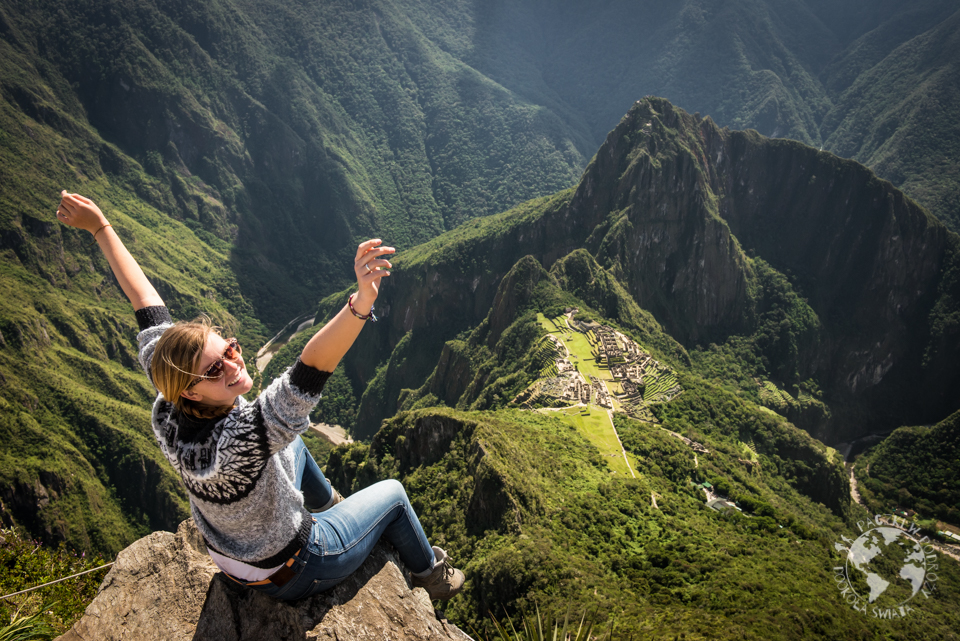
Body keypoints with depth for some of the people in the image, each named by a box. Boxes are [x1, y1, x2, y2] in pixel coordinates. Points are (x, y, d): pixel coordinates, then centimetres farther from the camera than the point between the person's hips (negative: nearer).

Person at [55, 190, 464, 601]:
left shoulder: (168, 415, -24)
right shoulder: (240, 438, -44)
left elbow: (146, 306, -17)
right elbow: (310, 371, -59)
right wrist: (362, 301, -72)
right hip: (291, 574, -6)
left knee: (293, 443, 24)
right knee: (392, 493, 12)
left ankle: (327, 506, 52)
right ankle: (432, 575, 40)